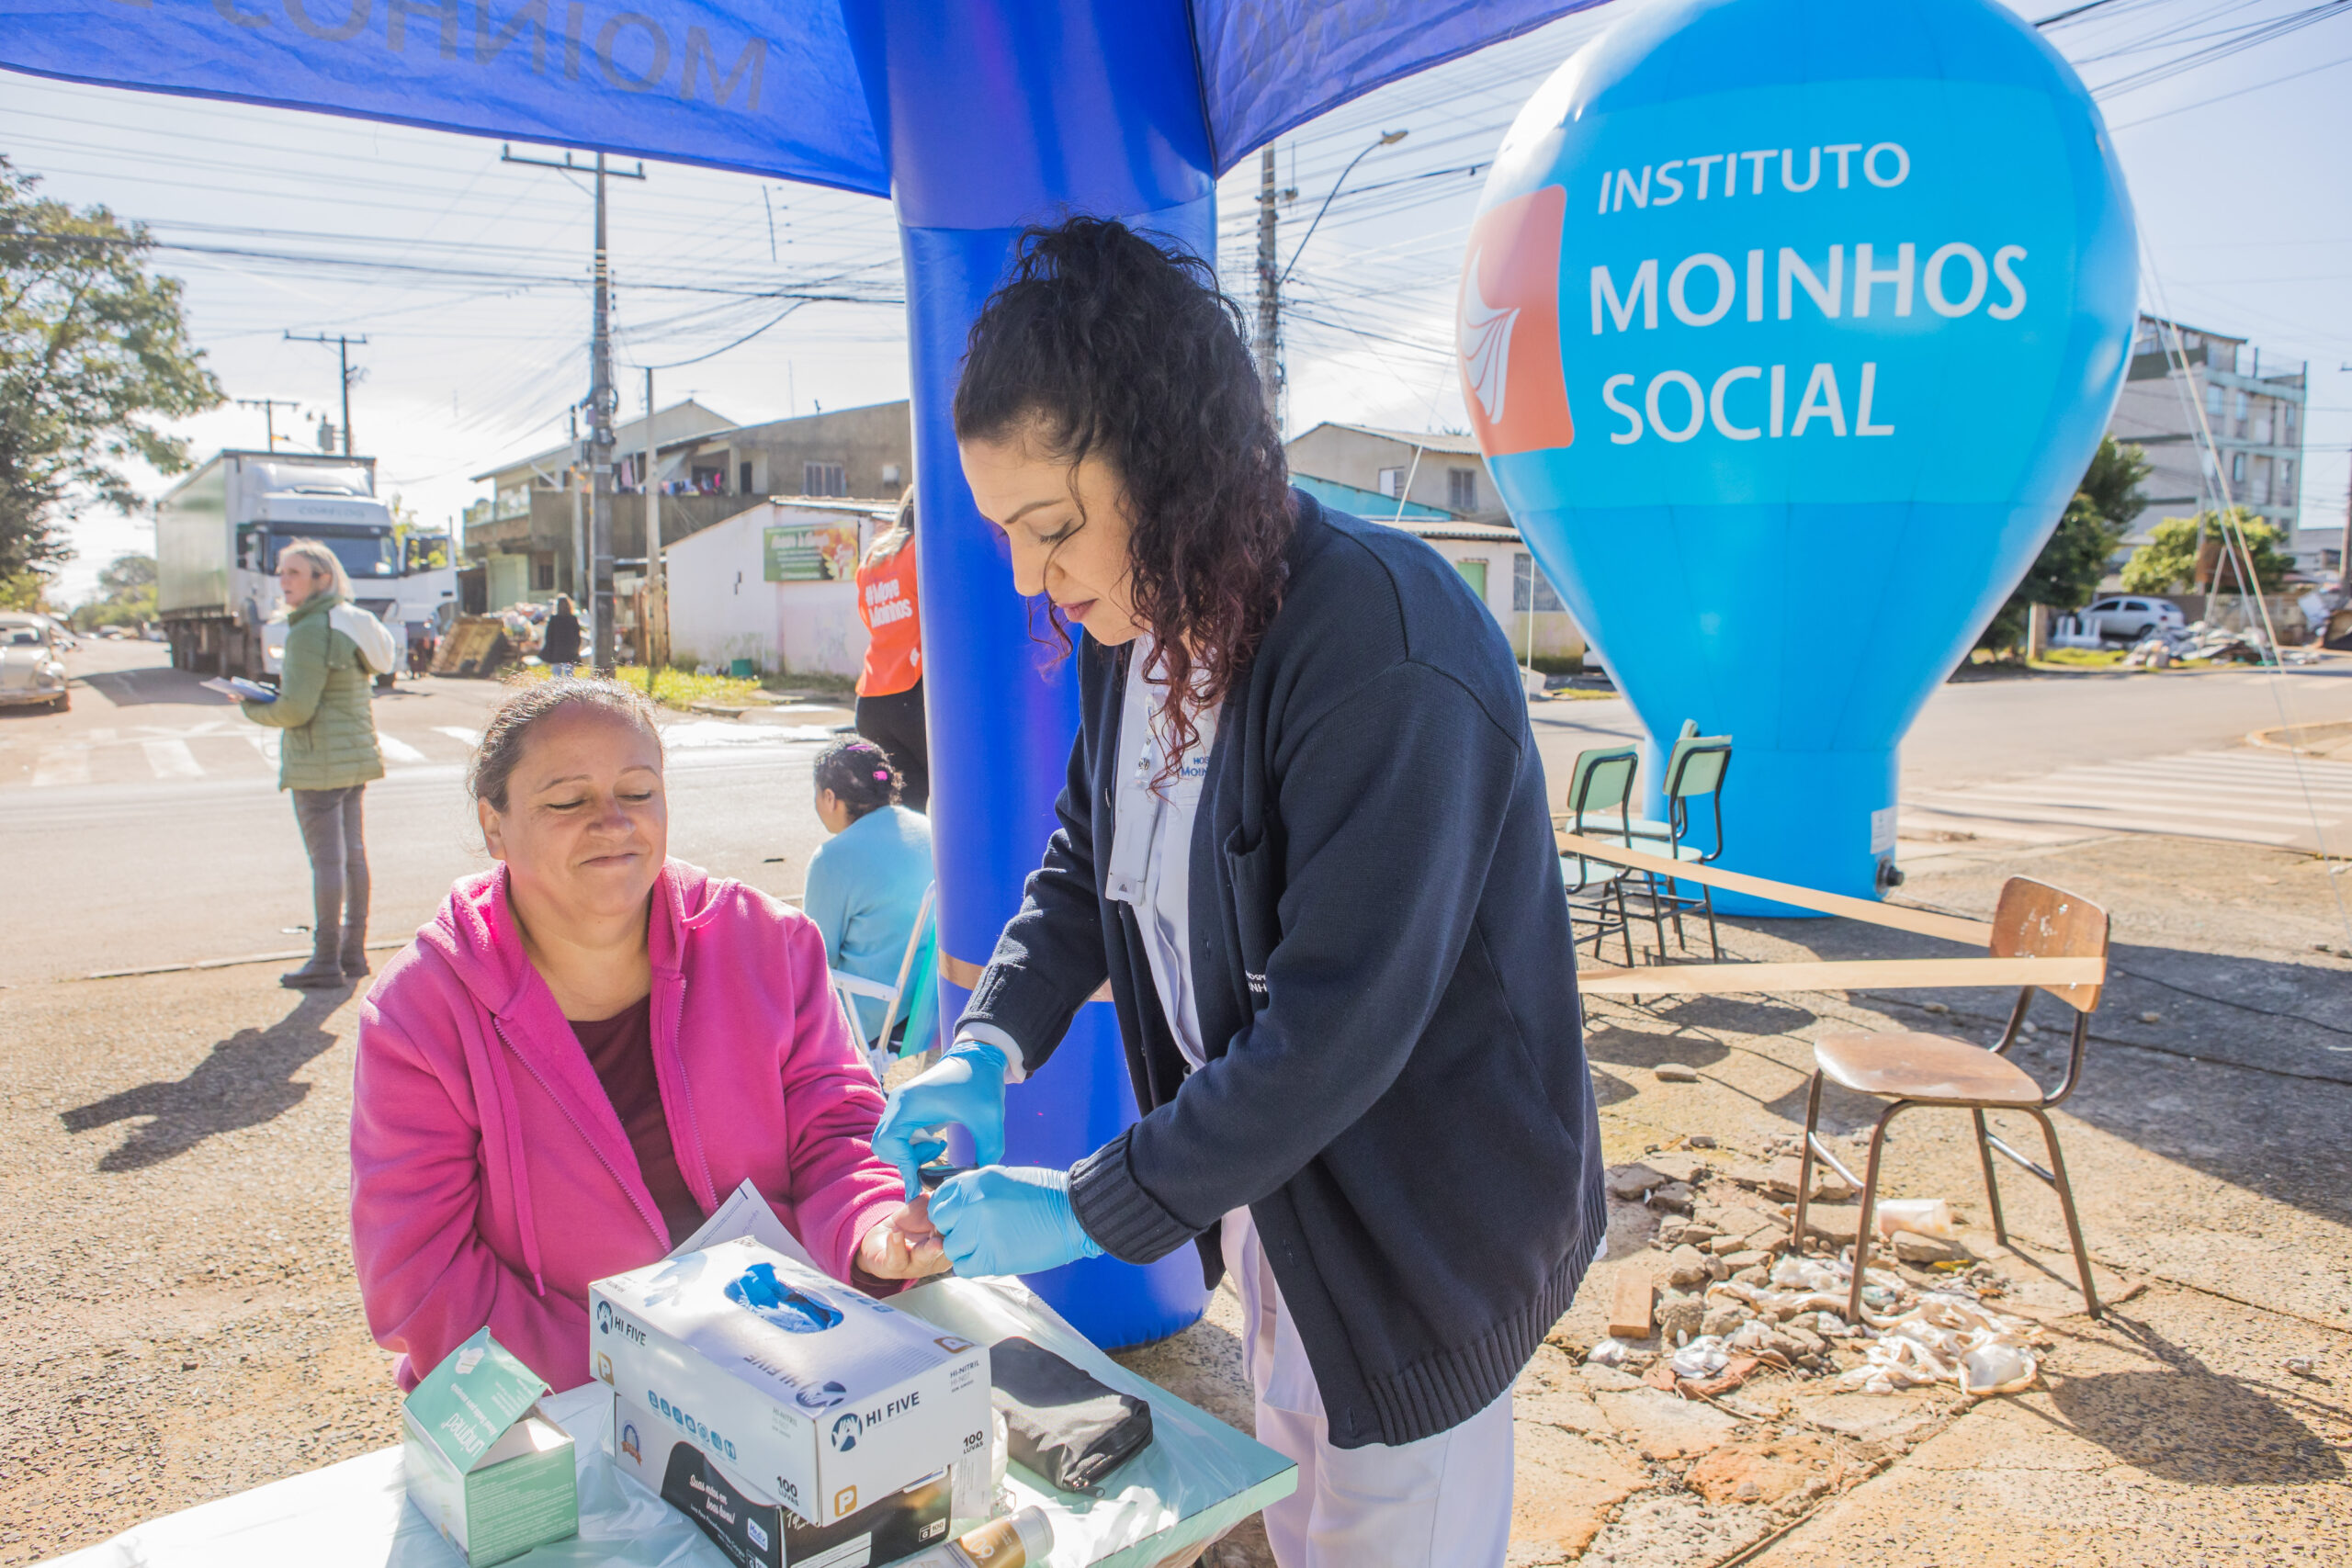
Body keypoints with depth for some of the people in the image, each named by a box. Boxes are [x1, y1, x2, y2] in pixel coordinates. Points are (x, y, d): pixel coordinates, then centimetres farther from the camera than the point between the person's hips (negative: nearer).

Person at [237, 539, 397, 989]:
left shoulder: (309, 632, -17)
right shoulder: (351, 621, 11)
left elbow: (296, 709, -19)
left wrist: (252, 708, -1)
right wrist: (282, 684, 15)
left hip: (318, 762, -9)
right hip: (356, 754, 9)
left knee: (327, 858, -4)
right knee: (352, 851, 12)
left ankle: (326, 961, 2)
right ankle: (353, 952, 20)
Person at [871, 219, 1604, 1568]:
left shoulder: (1384, 648, -30)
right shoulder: (1136, 628, -3)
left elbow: (1336, 1028, -31)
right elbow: (1087, 863, 10)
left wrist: (1089, 1212, -22)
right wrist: (989, 1049, -6)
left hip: (1419, 1233, -7)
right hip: (1265, 1189, 8)